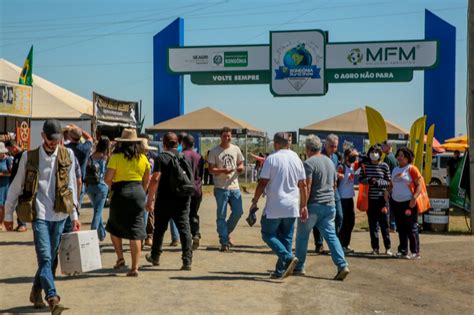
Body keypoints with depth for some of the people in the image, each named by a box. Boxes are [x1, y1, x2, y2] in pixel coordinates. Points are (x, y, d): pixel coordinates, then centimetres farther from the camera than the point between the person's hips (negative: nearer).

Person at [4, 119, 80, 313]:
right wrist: (8, 214, 10)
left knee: (50, 257, 10)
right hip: (39, 215, -3)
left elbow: (71, 186, 11)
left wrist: (74, 215, 9)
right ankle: (52, 297, -18)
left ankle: (36, 293, 29)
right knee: (45, 257, -13)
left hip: (59, 215, 3)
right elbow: (16, 187, 7)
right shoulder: (29, 157, 0)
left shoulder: (67, 155, 5)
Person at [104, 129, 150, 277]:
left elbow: (107, 178, -12)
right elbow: (146, 180, 12)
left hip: (121, 194, -3)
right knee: (136, 233, 3)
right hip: (138, 193, 3)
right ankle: (135, 267, 2)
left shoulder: (116, 157, -7)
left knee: (114, 227, 19)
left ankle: (120, 258, 14)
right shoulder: (143, 158, 6)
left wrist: (111, 189, 6)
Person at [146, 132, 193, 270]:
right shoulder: (185, 158, 8)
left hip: (165, 200, -3)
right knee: (184, 229, 1)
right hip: (183, 200, 3)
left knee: (159, 229, 13)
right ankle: (187, 261, -6)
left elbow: (155, 179, -17)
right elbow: (191, 178, 16)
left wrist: (150, 199, -16)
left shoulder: (162, 158, -9)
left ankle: (155, 257, 29)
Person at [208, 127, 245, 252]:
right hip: (221, 188, -4)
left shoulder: (236, 149, 9)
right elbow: (211, 169, -6)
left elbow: (241, 164, 17)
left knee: (238, 212, 3)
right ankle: (224, 242, 6)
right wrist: (223, 171, -23)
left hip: (234, 187, 4)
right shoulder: (214, 151, -3)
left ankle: (226, 233, 26)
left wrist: (240, 168, -7)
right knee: (221, 216, 0)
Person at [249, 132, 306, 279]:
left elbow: (262, 183, -11)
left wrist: (255, 201, -2)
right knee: (286, 238, 12)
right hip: (292, 207, 5)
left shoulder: (272, 159, -8)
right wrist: (303, 205, 17)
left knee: (268, 235, 6)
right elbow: (303, 184, 10)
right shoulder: (296, 159, 7)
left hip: (274, 207, -5)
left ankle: (288, 257, -13)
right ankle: (280, 270, 12)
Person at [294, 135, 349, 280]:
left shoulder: (309, 163, -11)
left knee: (302, 236, 7)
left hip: (314, 204, -6)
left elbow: (307, 186, -18)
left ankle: (299, 267, 14)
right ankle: (342, 265, -8)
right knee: (331, 235, 5)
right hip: (330, 205, 7)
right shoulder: (329, 161, 14)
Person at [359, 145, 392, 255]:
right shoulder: (365, 165, 6)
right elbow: (361, 179, 6)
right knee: (372, 224, 6)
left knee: (384, 223, 0)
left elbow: (389, 182, 0)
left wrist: (378, 182, -16)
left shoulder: (384, 166, -1)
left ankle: (388, 247, 10)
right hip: (370, 199, 2)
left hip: (381, 199, -2)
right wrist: (368, 180, -13)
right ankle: (375, 247, 14)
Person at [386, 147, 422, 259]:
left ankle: (415, 252, 0)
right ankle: (403, 251, 17)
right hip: (396, 202, 7)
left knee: (411, 228, -4)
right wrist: (388, 191, 4)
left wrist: (414, 198, -20)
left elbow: (419, 185, -9)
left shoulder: (412, 169, -5)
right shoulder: (395, 170, 16)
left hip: (408, 203, -7)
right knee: (401, 228, 10)